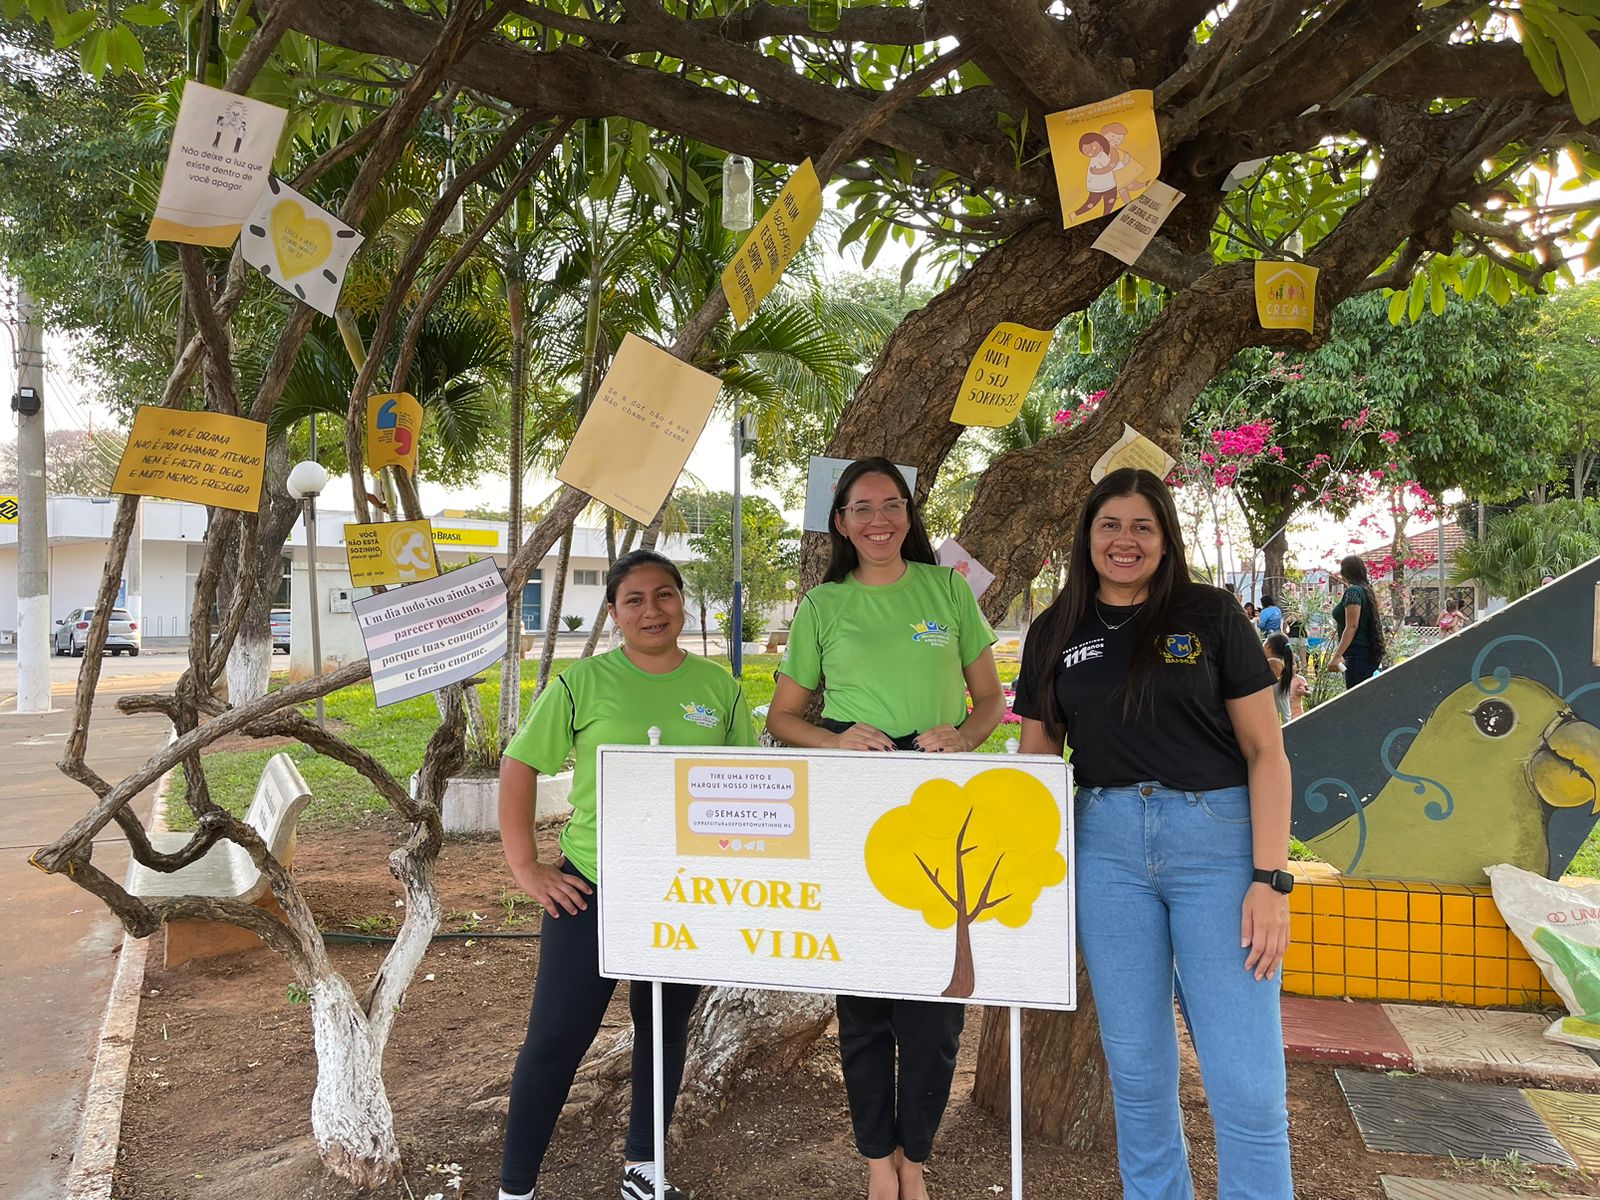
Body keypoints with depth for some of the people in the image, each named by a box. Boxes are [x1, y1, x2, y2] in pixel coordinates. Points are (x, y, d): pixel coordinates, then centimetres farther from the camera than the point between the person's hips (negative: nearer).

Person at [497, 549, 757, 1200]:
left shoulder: (720, 688, 0)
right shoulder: (582, 683, -8)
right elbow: (518, 767, -3)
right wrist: (524, 865, -7)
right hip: (589, 890, -3)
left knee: (666, 1029, 17)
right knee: (556, 1039, 3)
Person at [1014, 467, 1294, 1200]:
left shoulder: (1210, 616, 1)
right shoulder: (1055, 633, 9)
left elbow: (1266, 750, -2)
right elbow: (1035, 761, 13)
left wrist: (1271, 878, -10)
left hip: (1217, 839, -2)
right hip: (1106, 846, 3)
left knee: (1247, 1083, -2)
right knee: (1136, 1069, 12)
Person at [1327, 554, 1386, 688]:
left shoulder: (1353, 592, -11)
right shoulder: (1365, 590, 17)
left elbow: (1352, 627, -18)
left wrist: (1337, 656, -21)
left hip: (1357, 654, -10)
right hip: (1369, 654, 10)